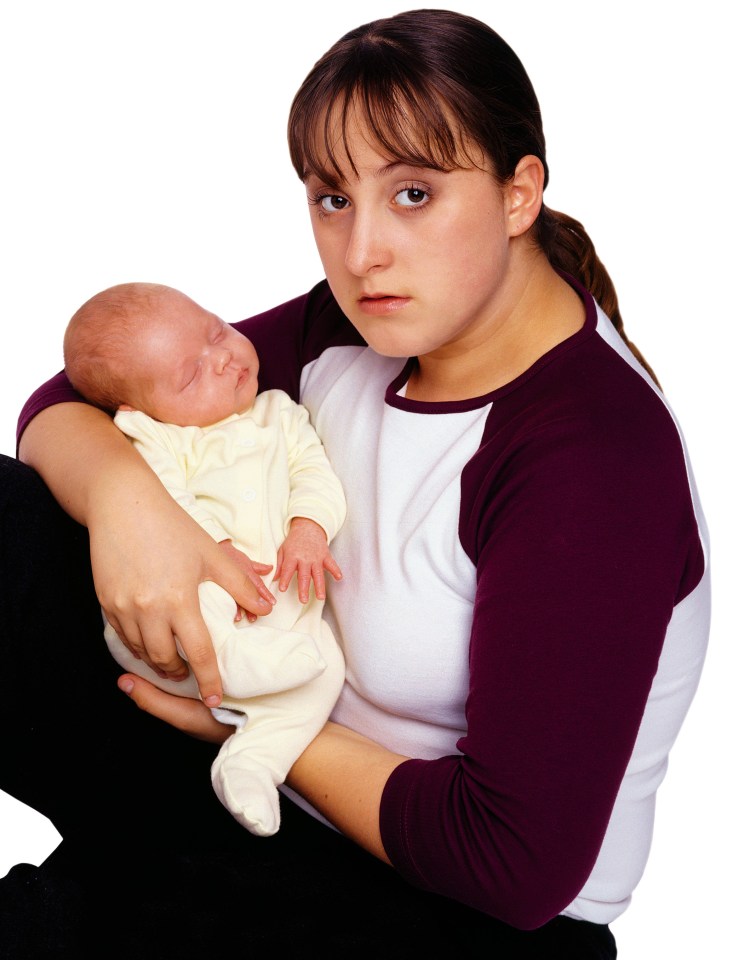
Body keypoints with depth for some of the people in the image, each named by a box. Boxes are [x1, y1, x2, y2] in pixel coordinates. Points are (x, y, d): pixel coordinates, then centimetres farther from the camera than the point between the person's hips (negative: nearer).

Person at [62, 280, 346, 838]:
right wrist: (215, 551, -26)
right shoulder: (155, 440, 4)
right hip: (196, 591, -3)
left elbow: (316, 471, 11)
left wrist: (308, 528, -10)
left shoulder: (280, 413, 20)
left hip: (284, 595, 3)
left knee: (325, 669, -23)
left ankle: (255, 759, -18)